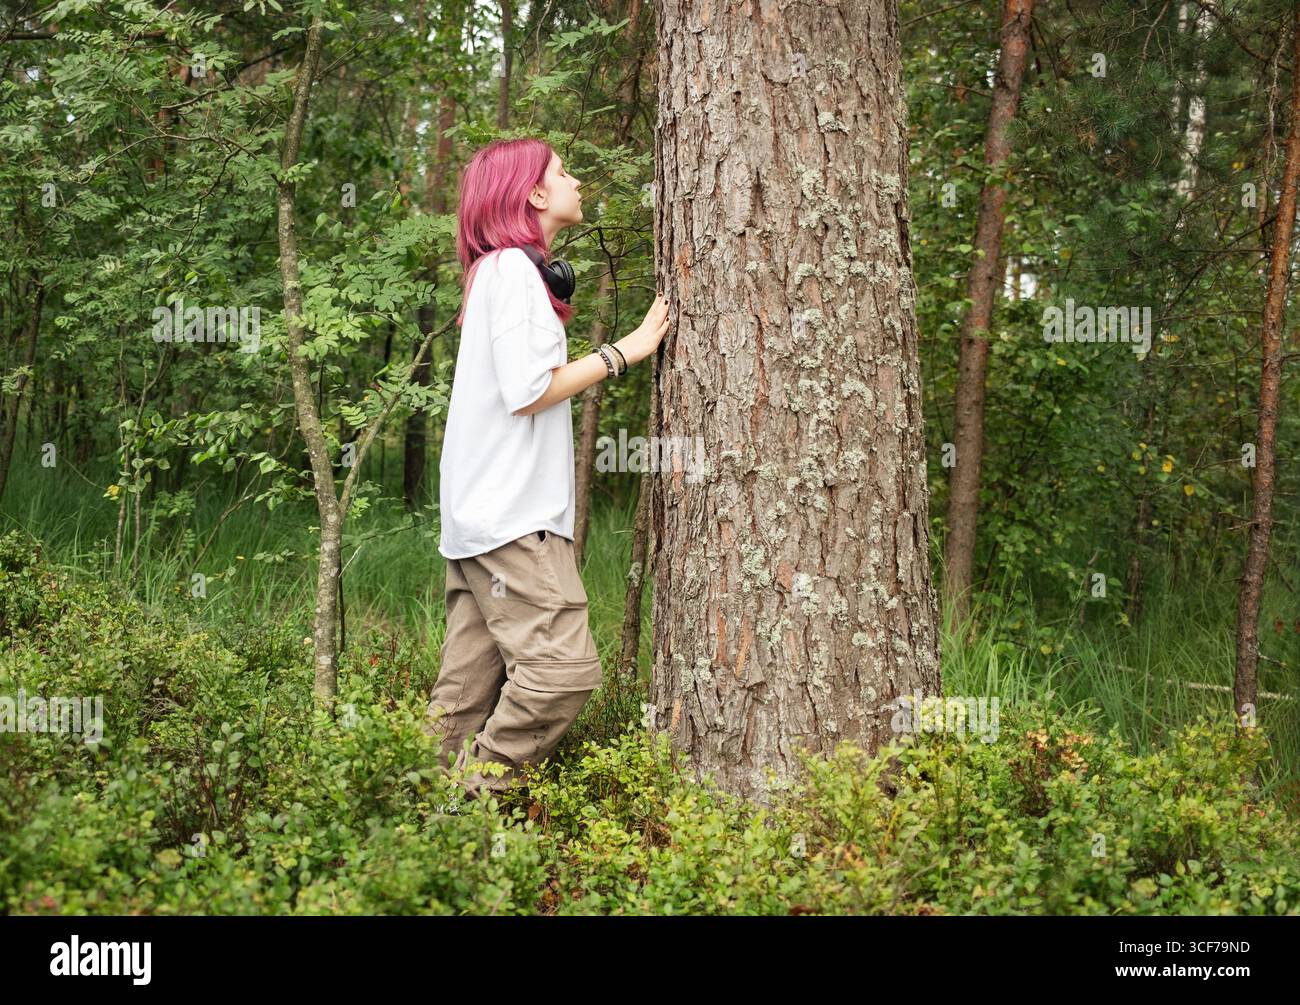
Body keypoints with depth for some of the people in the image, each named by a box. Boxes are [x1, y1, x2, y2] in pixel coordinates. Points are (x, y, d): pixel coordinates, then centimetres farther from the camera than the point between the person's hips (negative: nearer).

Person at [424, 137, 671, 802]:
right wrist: (626, 350, -9)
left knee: (469, 690, 5)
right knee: (564, 669, -16)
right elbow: (527, 391, -16)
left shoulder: (500, 270, 23)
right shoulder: (515, 269, -9)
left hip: (484, 515, 10)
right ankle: (475, 800, -14)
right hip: (514, 516, -10)